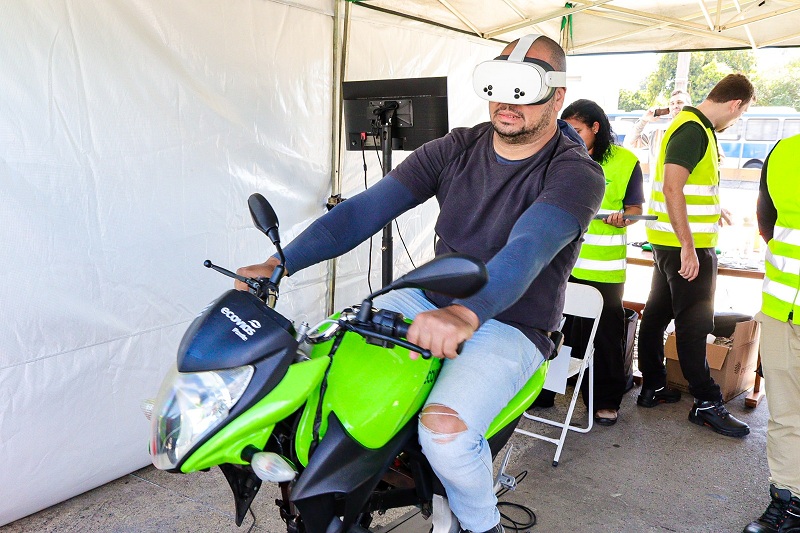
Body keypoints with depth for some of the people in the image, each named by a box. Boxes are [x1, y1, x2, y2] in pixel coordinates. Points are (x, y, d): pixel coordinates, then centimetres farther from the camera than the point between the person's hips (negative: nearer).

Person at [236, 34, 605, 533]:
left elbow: (528, 249, -32)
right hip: (430, 302, 6)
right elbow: (369, 207, -7)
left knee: (445, 428, -30)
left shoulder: (577, 173, -12)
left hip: (510, 326, -5)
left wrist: (465, 314, -51)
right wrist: (280, 263, -19)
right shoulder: (455, 148, 2)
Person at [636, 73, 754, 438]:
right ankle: (707, 404, 8)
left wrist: (714, 208, 41)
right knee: (694, 324, -2)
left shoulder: (695, 125, 15)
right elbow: (672, 187, -26)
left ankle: (653, 387, 24)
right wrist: (688, 246, -25)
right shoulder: (693, 130, -17)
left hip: (669, 242, 10)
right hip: (687, 245, -10)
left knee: (657, 313, 13)